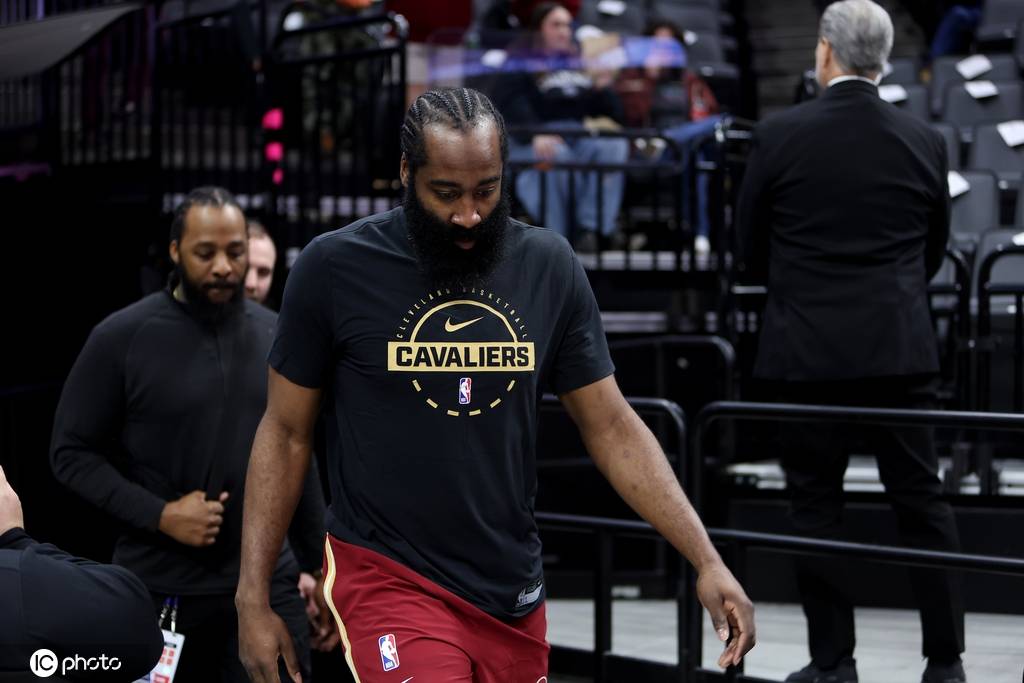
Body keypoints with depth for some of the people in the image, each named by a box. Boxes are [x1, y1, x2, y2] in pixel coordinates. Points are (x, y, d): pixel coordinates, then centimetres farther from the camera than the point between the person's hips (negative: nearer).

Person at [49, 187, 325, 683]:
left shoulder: (276, 336, 7)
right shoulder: (121, 338, -5)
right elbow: (71, 452, -5)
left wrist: (322, 566, 13)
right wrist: (158, 514, -15)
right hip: (160, 590, -3)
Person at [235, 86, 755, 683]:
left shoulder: (550, 267, -1)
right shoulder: (335, 268, -8)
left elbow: (611, 427, 3)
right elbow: (286, 432, 1)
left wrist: (708, 561, -5)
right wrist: (252, 597, -3)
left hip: (513, 592, 4)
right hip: (387, 577, -4)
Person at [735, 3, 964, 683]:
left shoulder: (781, 135, -6)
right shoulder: (924, 141, 1)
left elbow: (751, 242, 5)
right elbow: (936, 249, 12)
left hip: (808, 347, -2)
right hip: (902, 347, 2)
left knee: (816, 504, 6)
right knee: (922, 500, 9)